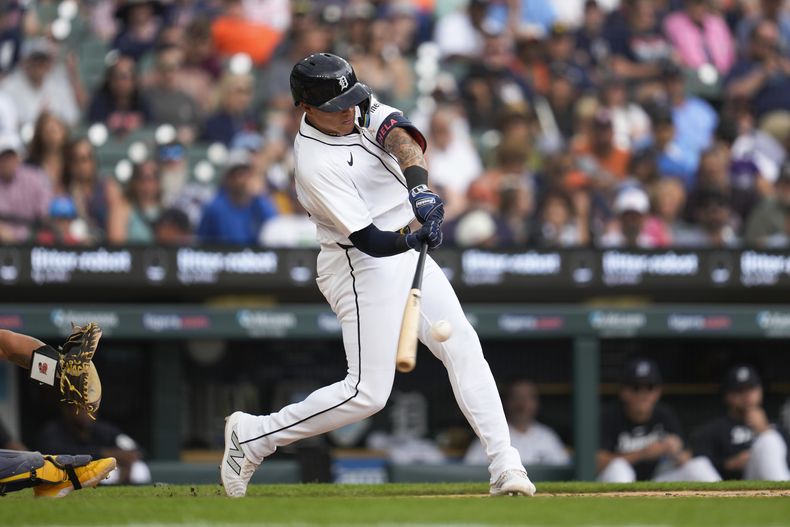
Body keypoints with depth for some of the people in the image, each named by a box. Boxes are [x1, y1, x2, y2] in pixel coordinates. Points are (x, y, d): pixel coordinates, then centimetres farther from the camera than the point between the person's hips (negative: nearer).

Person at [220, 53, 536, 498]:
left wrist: (420, 187, -40)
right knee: (367, 393, -9)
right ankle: (252, 437, 4)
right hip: (364, 267, -8)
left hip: (408, 253, 8)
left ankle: (505, 466, -1)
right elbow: (371, 240, -28)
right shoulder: (315, 164, -24)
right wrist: (415, 240, -47)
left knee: (464, 348, -1)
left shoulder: (360, 107, -2)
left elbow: (400, 136, -21)